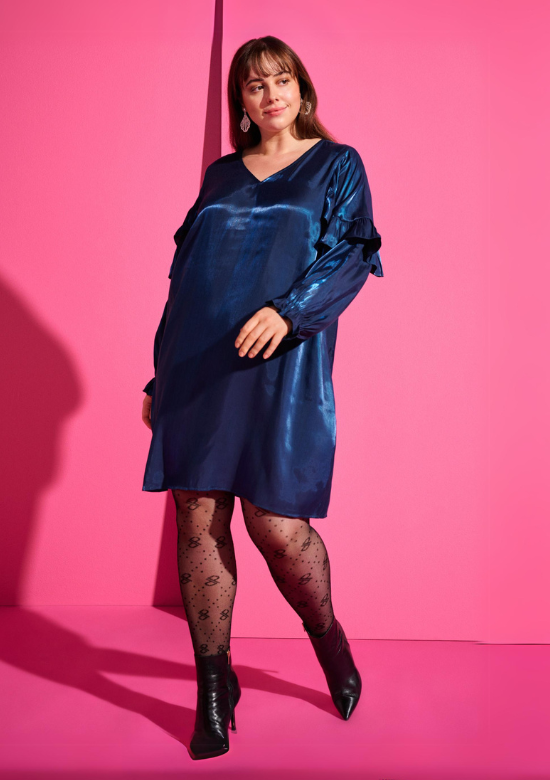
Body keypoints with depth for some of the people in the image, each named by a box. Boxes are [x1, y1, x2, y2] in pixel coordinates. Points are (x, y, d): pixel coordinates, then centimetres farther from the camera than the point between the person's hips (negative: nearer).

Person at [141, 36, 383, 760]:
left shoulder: (337, 165, 11)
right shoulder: (220, 175, 20)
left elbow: (351, 254, -3)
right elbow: (184, 275, 19)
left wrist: (288, 310, -21)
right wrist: (160, 372, 15)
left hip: (281, 366, -4)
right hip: (197, 366, 4)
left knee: (276, 525, -9)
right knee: (197, 520, 0)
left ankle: (329, 638, 23)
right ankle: (215, 689, 14)